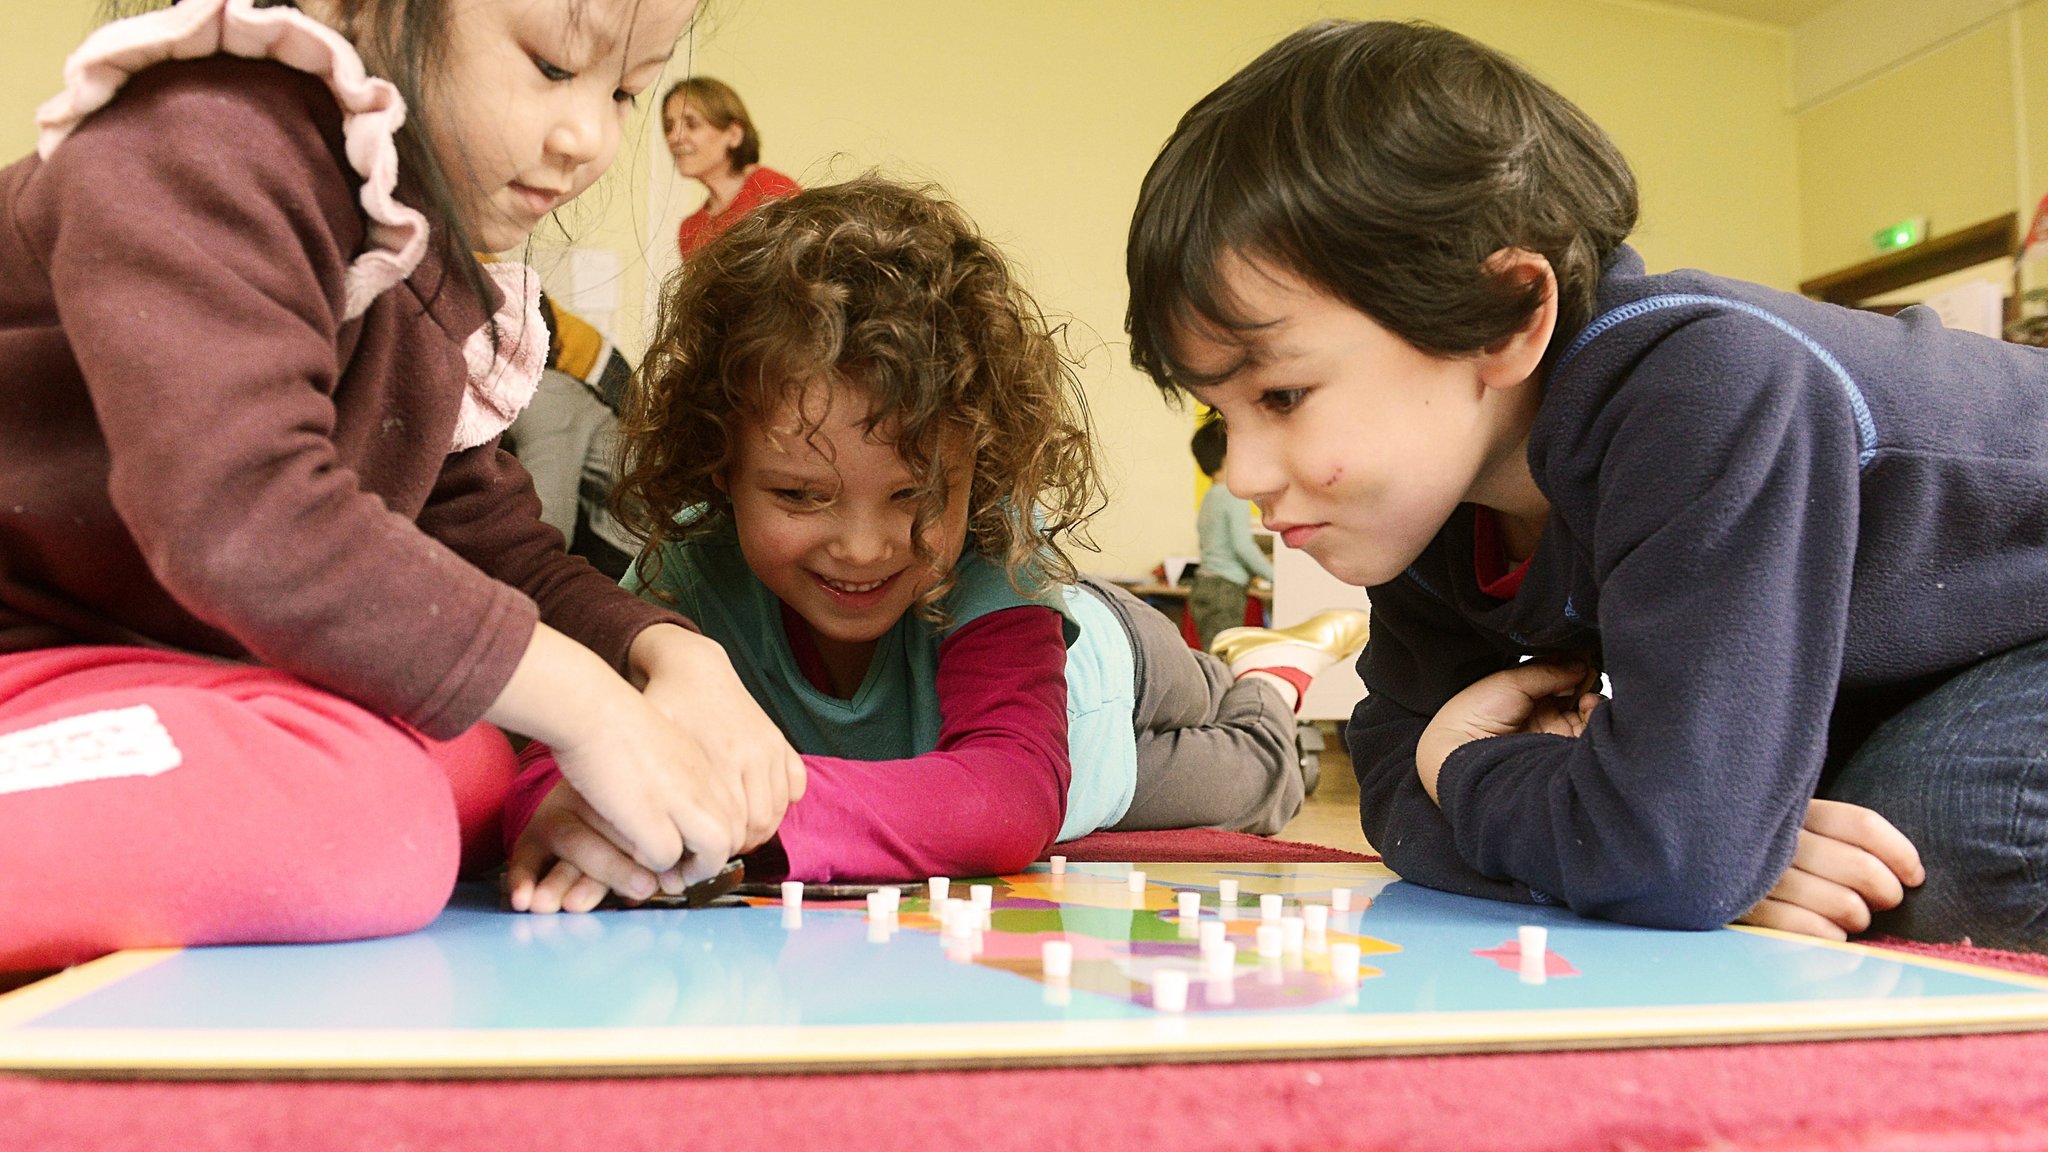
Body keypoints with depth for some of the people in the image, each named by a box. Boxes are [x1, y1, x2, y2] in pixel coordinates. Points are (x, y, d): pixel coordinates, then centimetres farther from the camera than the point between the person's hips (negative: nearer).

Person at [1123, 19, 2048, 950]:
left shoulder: (1715, 402, -40)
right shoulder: (1433, 493, -15)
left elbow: (1669, 846, -45)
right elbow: (1403, 800, -15)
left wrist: (1466, 768, -25)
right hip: (1880, 698, 6)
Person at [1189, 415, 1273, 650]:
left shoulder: (1209, 497, 16)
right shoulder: (1235, 496, -10)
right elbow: (1242, 545, -17)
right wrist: (1274, 576, -8)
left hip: (1204, 585, 9)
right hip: (1226, 589, -9)